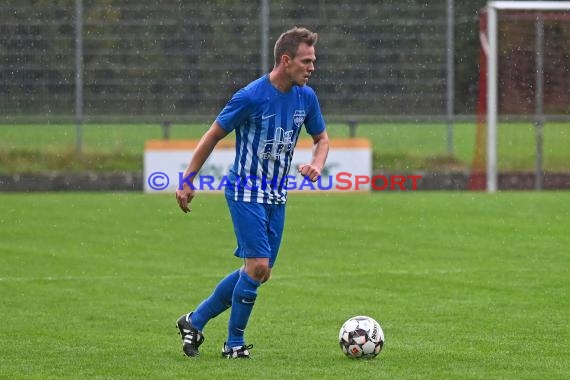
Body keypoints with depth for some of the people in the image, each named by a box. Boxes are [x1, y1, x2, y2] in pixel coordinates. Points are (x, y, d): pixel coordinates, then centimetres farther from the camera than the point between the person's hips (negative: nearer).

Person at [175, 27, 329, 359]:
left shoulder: (306, 97, 1)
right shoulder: (251, 97, -17)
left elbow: (322, 137, 16)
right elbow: (213, 136, -8)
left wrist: (317, 164, -7)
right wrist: (188, 181, -6)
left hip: (277, 197, 7)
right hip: (246, 192, -7)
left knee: (258, 271, 7)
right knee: (258, 266, -14)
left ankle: (195, 321, 22)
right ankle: (235, 344, 2)